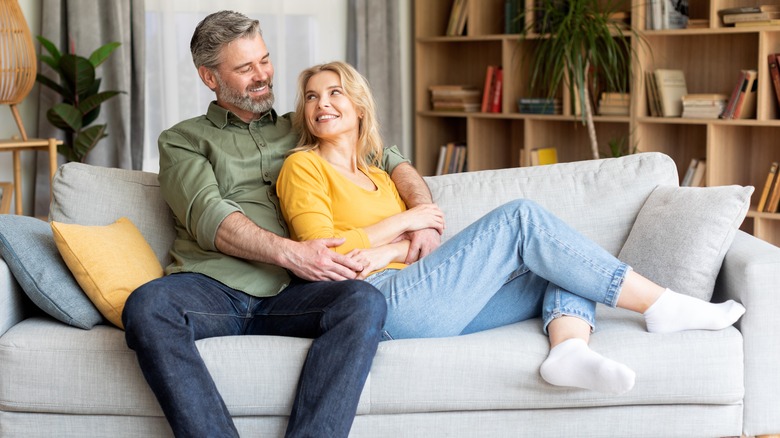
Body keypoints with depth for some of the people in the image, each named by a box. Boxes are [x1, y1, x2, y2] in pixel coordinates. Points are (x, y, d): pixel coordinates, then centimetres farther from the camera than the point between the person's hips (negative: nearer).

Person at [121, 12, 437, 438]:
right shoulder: (183, 140, 18)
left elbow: (391, 161, 29)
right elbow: (209, 219, 0)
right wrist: (290, 253, -15)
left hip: (286, 293, 2)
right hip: (212, 287, -2)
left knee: (365, 302, -32)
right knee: (146, 305, -37)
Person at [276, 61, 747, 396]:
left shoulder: (380, 176, 27)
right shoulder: (303, 167, 7)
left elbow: (427, 244, 16)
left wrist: (392, 251, -8)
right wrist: (403, 222, 0)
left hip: (428, 310, 8)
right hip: (383, 305, -8)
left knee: (566, 265, -2)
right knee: (520, 217, -15)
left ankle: (569, 350, -35)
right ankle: (663, 305, -14)